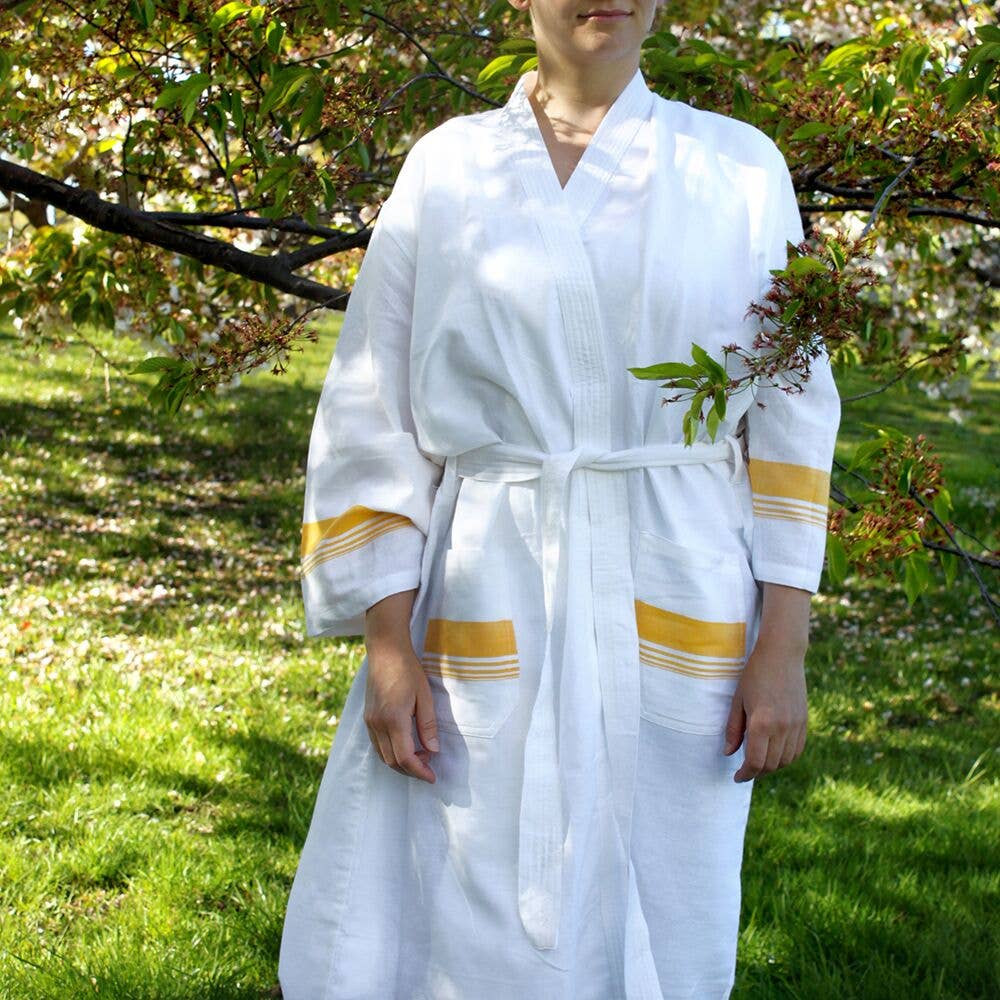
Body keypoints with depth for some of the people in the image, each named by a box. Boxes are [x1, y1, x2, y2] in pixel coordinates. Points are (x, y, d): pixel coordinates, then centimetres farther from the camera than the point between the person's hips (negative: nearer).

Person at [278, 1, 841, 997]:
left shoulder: (740, 168, 5)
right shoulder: (445, 167, 5)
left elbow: (792, 409, 5)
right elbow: (372, 415, 4)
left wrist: (783, 646, -3)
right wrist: (388, 643, -5)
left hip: (674, 606, 0)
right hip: (485, 608, 0)